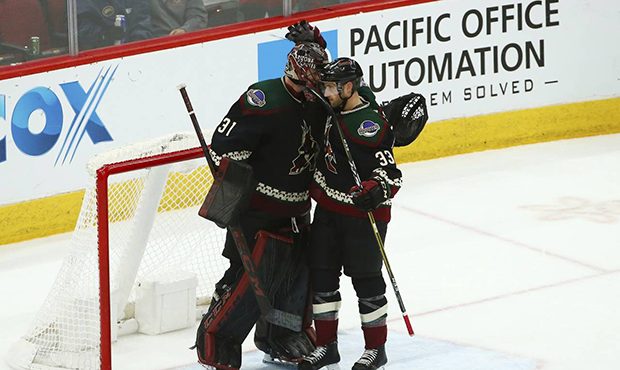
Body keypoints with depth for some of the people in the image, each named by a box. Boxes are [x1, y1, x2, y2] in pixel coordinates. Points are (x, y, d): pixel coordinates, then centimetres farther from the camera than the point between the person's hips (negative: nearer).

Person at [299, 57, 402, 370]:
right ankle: (326, 345, 22)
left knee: (366, 278, 1)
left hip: (362, 211, -8)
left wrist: (377, 189, -39)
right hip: (327, 208, 8)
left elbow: (389, 171, -24)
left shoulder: (371, 124, -21)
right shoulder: (330, 109, 4)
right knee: (321, 274, 10)